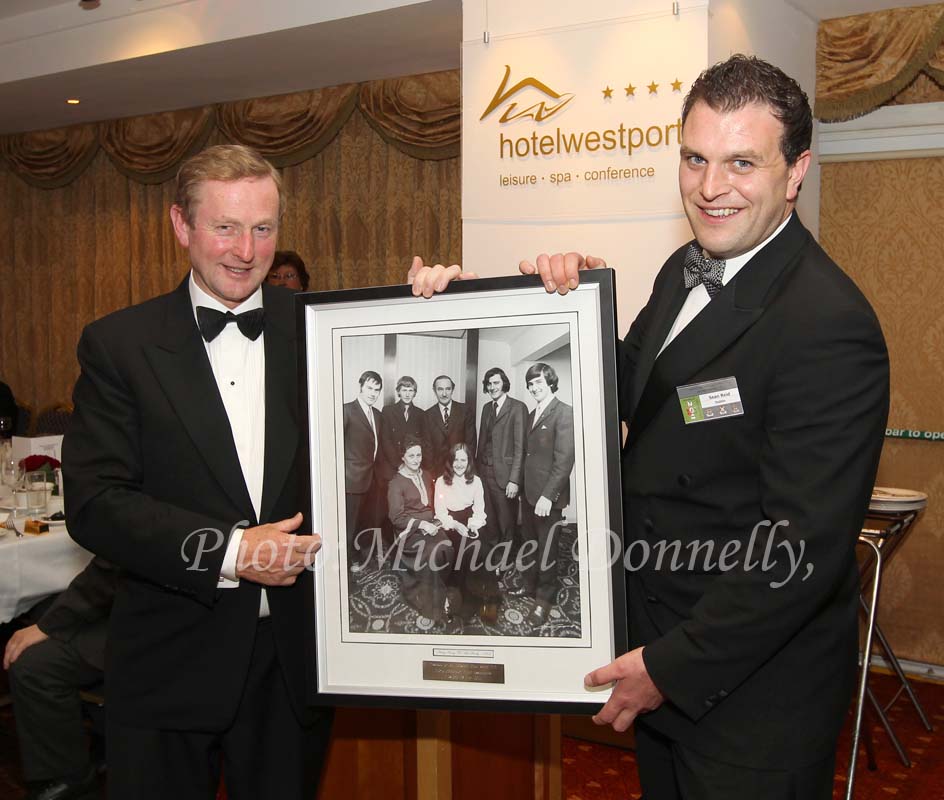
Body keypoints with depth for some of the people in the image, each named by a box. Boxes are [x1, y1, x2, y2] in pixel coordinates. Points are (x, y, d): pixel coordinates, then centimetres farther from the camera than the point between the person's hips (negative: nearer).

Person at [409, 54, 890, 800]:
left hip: (754, 689, -8)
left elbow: (805, 549, -25)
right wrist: (564, 301, -10)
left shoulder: (829, 326, -24)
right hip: (662, 657, 8)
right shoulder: (686, 271, 4)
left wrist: (674, 667, -19)